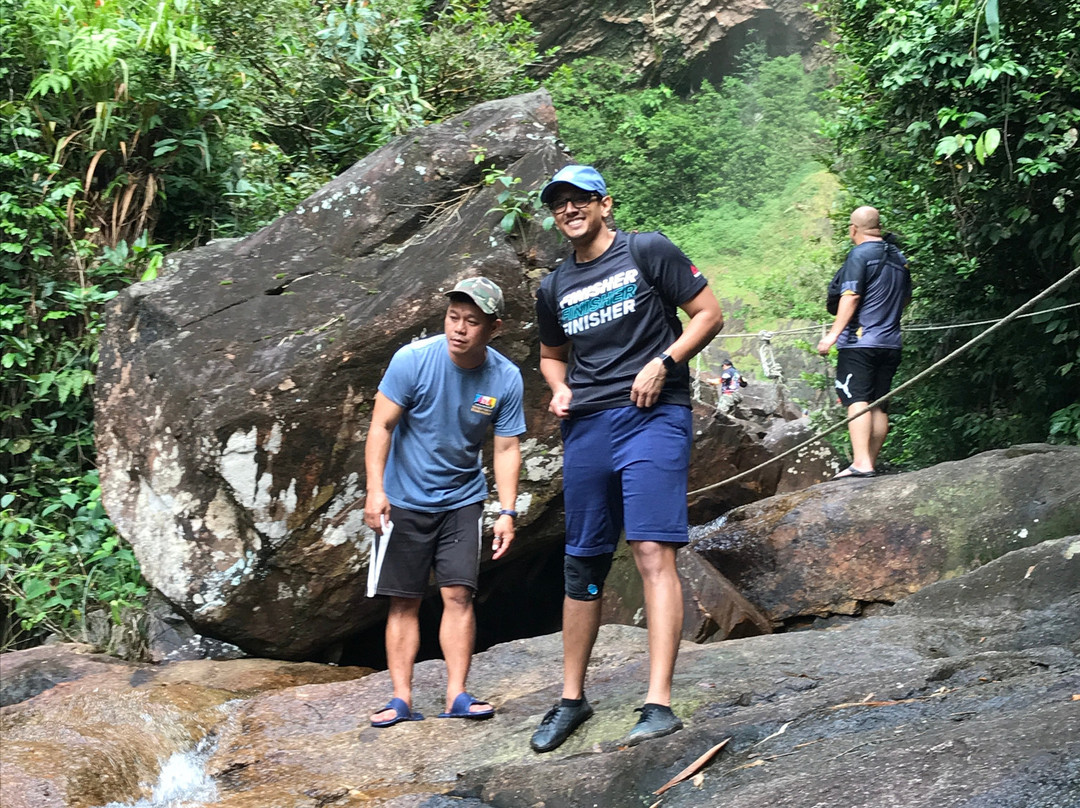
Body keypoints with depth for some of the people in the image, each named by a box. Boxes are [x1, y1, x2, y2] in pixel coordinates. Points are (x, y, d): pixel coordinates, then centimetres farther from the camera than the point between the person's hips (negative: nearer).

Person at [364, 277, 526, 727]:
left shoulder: (505, 378, -9)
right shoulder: (413, 360, -16)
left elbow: (506, 449, -4)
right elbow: (381, 424, -12)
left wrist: (507, 512, -11)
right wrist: (375, 489, -19)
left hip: (462, 499, 1)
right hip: (405, 499, -1)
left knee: (458, 594, -6)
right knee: (404, 601, 1)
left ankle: (457, 695, 0)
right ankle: (401, 699, 4)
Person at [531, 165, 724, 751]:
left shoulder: (647, 252, 3)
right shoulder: (554, 289, 18)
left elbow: (709, 314, 3)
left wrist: (662, 363, -11)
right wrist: (559, 390, 8)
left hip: (652, 416, -5)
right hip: (585, 427, 5)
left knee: (653, 552, -16)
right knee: (582, 565, 8)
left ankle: (659, 705, -20)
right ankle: (572, 698, 20)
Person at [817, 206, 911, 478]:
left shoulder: (860, 255, -8)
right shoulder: (899, 258, 16)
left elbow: (851, 296, -16)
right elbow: (906, 298, 27)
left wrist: (833, 334, -17)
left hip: (860, 341, -8)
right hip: (890, 343, 8)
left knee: (857, 400, -13)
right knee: (879, 405, 9)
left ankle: (861, 463, -24)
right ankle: (871, 463, 10)